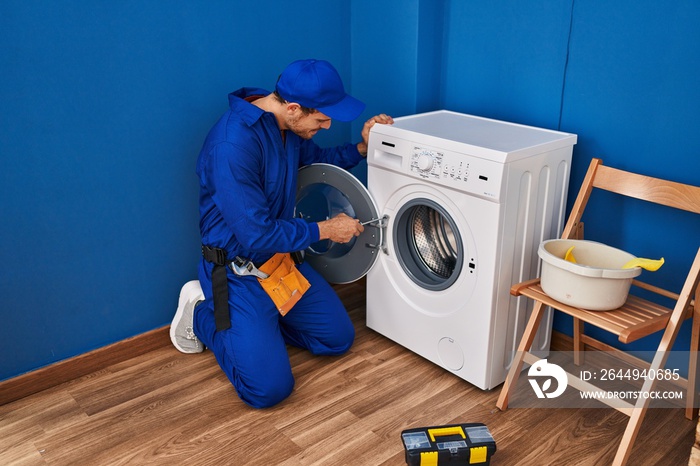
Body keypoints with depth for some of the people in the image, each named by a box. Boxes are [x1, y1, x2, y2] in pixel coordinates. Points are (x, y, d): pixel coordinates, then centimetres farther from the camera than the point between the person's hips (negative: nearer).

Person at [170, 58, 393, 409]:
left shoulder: (290, 128, -3)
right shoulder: (233, 143, -30)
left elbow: (316, 159, 19)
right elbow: (257, 236, -29)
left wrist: (361, 147, 1)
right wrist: (326, 229, -17)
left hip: (283, 260, 8)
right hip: (239, 271, -8)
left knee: (339, 337, 11)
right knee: (270, 388, -13)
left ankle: (260, 319, 21)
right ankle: (203, 314, 8)